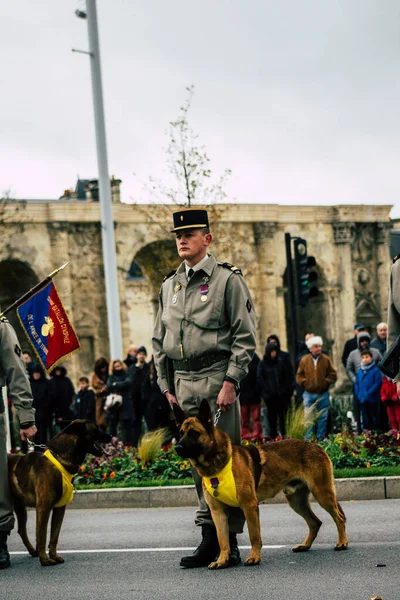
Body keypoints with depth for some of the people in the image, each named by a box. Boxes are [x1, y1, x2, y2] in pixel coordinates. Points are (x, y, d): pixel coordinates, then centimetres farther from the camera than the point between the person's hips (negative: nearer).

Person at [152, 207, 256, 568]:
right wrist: (167, 387, 12)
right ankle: (210, 538, 10)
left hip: (216, 379, -6)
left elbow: (245, 336, -6)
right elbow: (159, 341, 19)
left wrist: (231, 382, -14)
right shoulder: (169, 285, 16)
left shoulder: (227, 280, -2)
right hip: (183, 383, 6)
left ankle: (230, 542, -3)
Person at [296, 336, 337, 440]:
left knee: (322, 418, 5)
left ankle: (320, 439, 13)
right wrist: (305, 382, -7)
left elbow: (333, 375, 2)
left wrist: (326, 382, -9)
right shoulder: (304, 360, 0)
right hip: (309, 394, 0)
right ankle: (308, 440, 3)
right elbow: (299, 376, 6)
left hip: (323, 394, 0)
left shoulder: (326, 359, -1)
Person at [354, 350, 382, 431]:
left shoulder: (375, 370, -8)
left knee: (374, 418, 2)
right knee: (366, 420, 10)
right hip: (362, 400, 5)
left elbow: (377, 383, -14)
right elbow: (356, 384, 13)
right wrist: (358, 394, -1)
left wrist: (368, 394, -17)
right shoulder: (360, 371, 9)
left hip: (373, 400, -5)